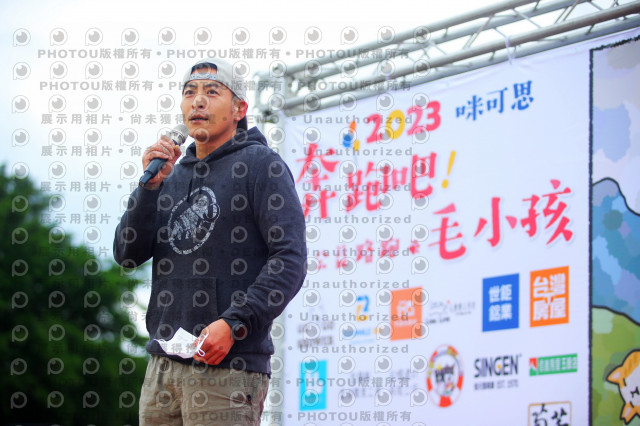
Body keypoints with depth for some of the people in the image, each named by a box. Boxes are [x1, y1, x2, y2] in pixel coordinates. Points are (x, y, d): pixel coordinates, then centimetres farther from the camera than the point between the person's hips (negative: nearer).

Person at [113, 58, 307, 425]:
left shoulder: (261, 165, -1)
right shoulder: (175, 175, 19)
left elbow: (290, 260, -10)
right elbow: (127, 255, 12)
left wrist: (234, 324, -19)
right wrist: (152, 184, -1)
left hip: (227, 367, -6)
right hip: (163, 365, 6)